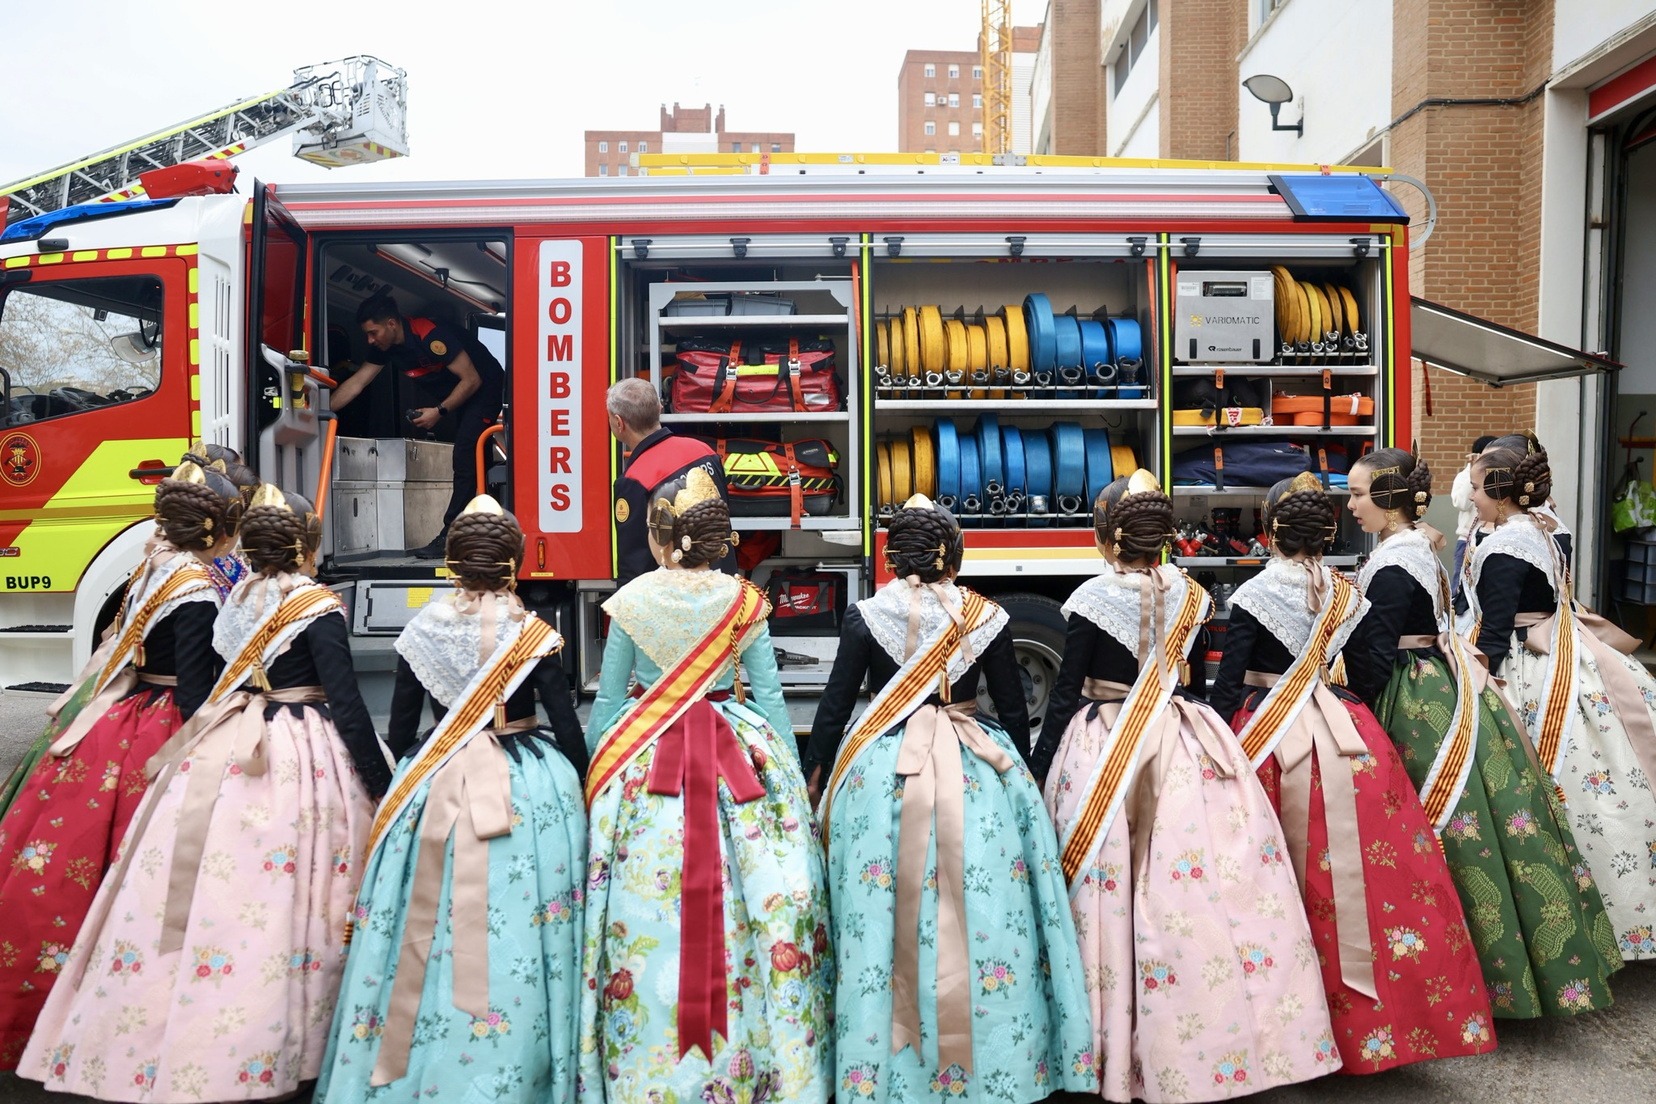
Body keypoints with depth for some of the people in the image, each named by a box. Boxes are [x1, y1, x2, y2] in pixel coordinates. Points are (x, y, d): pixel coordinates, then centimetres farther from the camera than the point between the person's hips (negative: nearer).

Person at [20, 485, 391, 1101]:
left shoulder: (236, 600, 10)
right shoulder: (317, 607, -11)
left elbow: (226, 683, 15)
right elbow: (346, 702, -14)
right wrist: (382, 787, -11)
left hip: (223, 753, 7)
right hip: (301, 762, -6)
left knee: (214, 891, 11)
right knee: (281, 905, 0)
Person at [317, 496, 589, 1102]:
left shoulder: (422, 628, -2)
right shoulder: (534, 634, -8)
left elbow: (399, 731, 3)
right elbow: (569, 731, -6)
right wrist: (580, 795, 7)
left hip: (432, 785, 2)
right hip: (529, 786, -2)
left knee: (427, 927, 13)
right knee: (512, 932, 5)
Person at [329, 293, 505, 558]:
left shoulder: (431, 336, -29)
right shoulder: (384, 346, -5)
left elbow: (472, 380, -26)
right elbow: (356, 383, -2)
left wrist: (440, 411, -25)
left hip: (485, 386, -9)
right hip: (451, 390, 9)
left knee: (466, 457, -16)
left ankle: (450, 535, -18)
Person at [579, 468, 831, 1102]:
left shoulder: (631, 601, -3)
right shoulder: (745, 601, -1)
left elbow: (606, 704, 1)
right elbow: (771, 700, 0)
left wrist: (595, 773, 12)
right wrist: (790, 779, 7)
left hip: (644, 762, -1)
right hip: (742, 758, 1)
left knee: (646, 911, 7)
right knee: (751, 901, 8)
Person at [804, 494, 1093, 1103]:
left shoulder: (865, 616, -3)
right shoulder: (987, 617, 0)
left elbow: (834, 706, -1)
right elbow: (1015, 713, 5)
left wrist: (814, 776, 11)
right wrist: (1019, 778, 19)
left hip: (882, 771, -1)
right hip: (979, 771, 1)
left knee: (886, 910, 7)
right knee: (981, 909, 9)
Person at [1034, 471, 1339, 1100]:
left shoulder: (1092, 600, -9)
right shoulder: (1190, 595, 3)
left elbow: (1065, 694, -7)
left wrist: (1037, 773, -1)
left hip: (1106, 753, -4)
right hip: (1188, 750, 4)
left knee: (1116, 893, 3)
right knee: (1210, 882, 9)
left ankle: (1122, 1050, 13)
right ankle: (1236, 1034, 18)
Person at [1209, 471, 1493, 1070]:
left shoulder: (1254, 595, -10)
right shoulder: (1348, 594, 5)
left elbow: (1228, 684, -11)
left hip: (1271, 738, -4)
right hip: (1345, 730, 4)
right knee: (1364, 858, 11)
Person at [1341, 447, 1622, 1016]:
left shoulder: (1392, 565, -20)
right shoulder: (1419, 546, 10)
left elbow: (1373, 656, -22)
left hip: (1418, 705, -10)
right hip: (1445, 686, 10)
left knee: (1442, 831, 1)